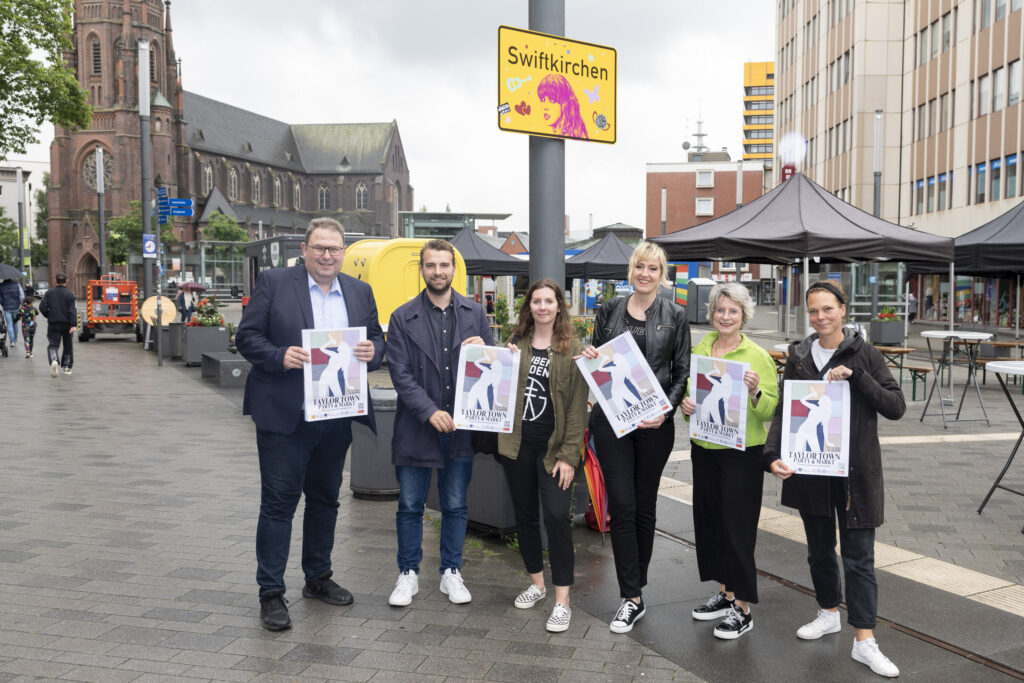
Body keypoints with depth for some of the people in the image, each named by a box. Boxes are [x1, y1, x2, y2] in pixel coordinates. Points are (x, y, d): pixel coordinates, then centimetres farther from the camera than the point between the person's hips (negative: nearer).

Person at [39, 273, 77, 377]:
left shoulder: (49, 293, 3)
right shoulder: (69, 294, -6)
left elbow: (42, 307, -4)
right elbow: (72, 311, -14)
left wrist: (48, 316, 13)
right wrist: (74, 325, -19)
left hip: (53, 323, 1)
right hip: (67, 324, -1)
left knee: (53, 344, 1)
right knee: (68, 346, 13)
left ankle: (53, 361, -28)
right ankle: (67, 367, 18)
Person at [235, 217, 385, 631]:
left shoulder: (360, 292, 10)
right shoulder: (273, 282, -2)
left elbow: (378, 341, 13)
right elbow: (246, 336, -4)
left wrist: (372, 352, -10)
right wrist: (279, 357, -21)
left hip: (337, 416, 5)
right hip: (284, 415, -4)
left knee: (325, 499, 17)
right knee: (278, 502, 1)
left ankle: (318, 578, 33)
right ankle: (271, 593, 12)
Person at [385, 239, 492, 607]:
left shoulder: (474, 313, 7)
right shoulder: (403, 318, -1)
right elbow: (400, 374, -6)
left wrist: (482, 350, -13)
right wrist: (430, 412, -17)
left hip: (461, 425, 2)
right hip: (416, 426, -1)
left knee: (455, 506, 11)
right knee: (410, 506, 8)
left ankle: (451, 573, 25)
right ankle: (408, 574, 23)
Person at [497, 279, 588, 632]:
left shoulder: (573, 348, -3)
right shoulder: (516, 343, 9)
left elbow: (578, 405, -6)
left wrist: (569, 455, -11)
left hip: (553, 446, -4)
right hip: (517, 443, 4)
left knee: (556, 516, -11)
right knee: (524, 515, 13)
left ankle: (562, 601, -2)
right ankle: (537, 583, 31)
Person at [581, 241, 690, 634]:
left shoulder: (675, 316, 4)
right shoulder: (609, 311, 8)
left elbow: (682, 373, 3)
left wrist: (665, 409, -12)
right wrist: (589, 359, -7)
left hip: (654, 423, 0)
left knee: (644, 506, 8)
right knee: (621, 505, -3)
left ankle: (634, 589, 24)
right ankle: (632, 599, 5)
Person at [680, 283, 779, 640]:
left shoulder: (757, 356, -7)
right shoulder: (698, 351, 6)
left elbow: (770, 412, -9)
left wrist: (755, 390, -27)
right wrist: (685, 404, -4)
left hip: (742, 453, -5)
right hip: (704, 449, 6)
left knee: (737, 525, -1)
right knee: (709, 520, 13)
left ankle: (743, 608, 11)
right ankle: (725, 593, 29)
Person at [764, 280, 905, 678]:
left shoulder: (865, 355, -4)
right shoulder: (798, 357, 3)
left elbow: (896, 407, -9)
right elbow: (782, 411, 0)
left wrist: (855, 375, -22)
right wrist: (773, 455, -15)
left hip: (855, 472, -3)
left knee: (858, 556, -1)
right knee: (819, 547, 16)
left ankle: (864, 641, 6)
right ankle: (829, 614, 36)